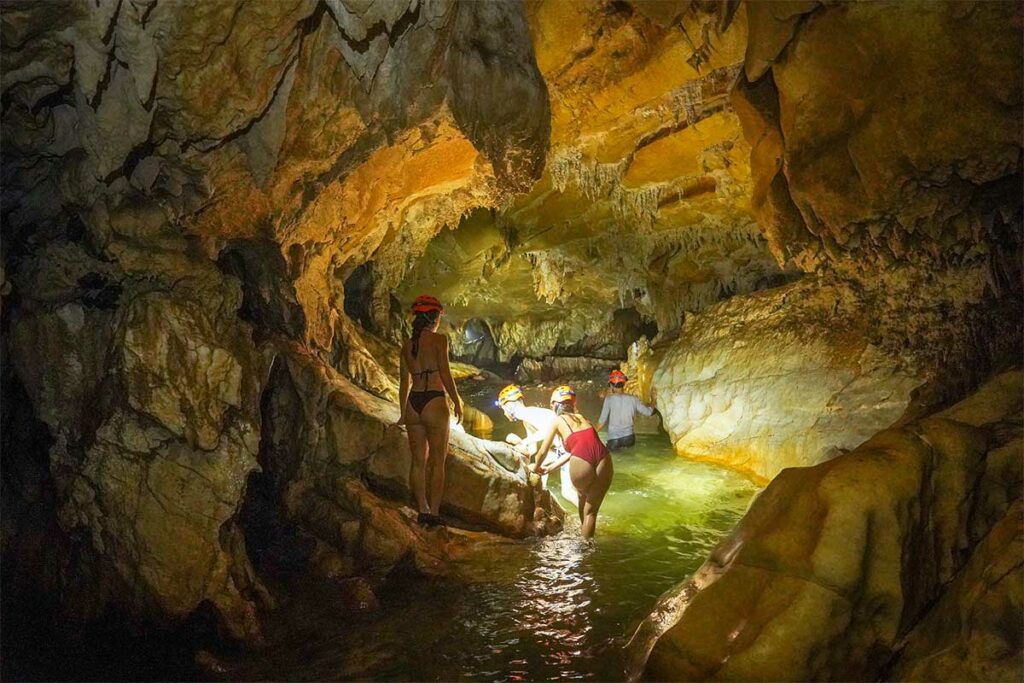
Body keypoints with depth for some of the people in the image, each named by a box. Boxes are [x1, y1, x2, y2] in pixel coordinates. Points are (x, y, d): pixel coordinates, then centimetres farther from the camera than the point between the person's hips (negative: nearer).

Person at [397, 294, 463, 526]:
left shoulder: (407, 345, 10)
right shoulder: (439, 339, -7)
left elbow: (405, 382, 13)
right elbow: (445, 374, -11)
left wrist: (403, 412, 20)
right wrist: (457, 402, -1)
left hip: (413, 404, 5)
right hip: (434, 403, -5)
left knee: (419, 461, 12)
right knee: (437, 462, 3)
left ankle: (423, 510, 13)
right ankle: (434, 512, 3)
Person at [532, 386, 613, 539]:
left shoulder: (557, 421, 17)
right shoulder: (583, 418, 30)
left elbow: (542, 453, 20)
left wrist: (536, 467, 41)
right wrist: (550, 467, 48)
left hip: (581, 465, -3)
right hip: (604, 462, 3)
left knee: (582, 496, 31)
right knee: (591, 511, 22)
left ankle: (584, 538, 39)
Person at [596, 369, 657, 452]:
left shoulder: (609, 399, -7)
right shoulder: (633, 399, 1)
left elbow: (602, 421, -7)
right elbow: (648, 412, 10)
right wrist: (654, 400, 28)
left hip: (613, 441, -2)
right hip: (629, 438, 2)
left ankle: (618, 447, -6)